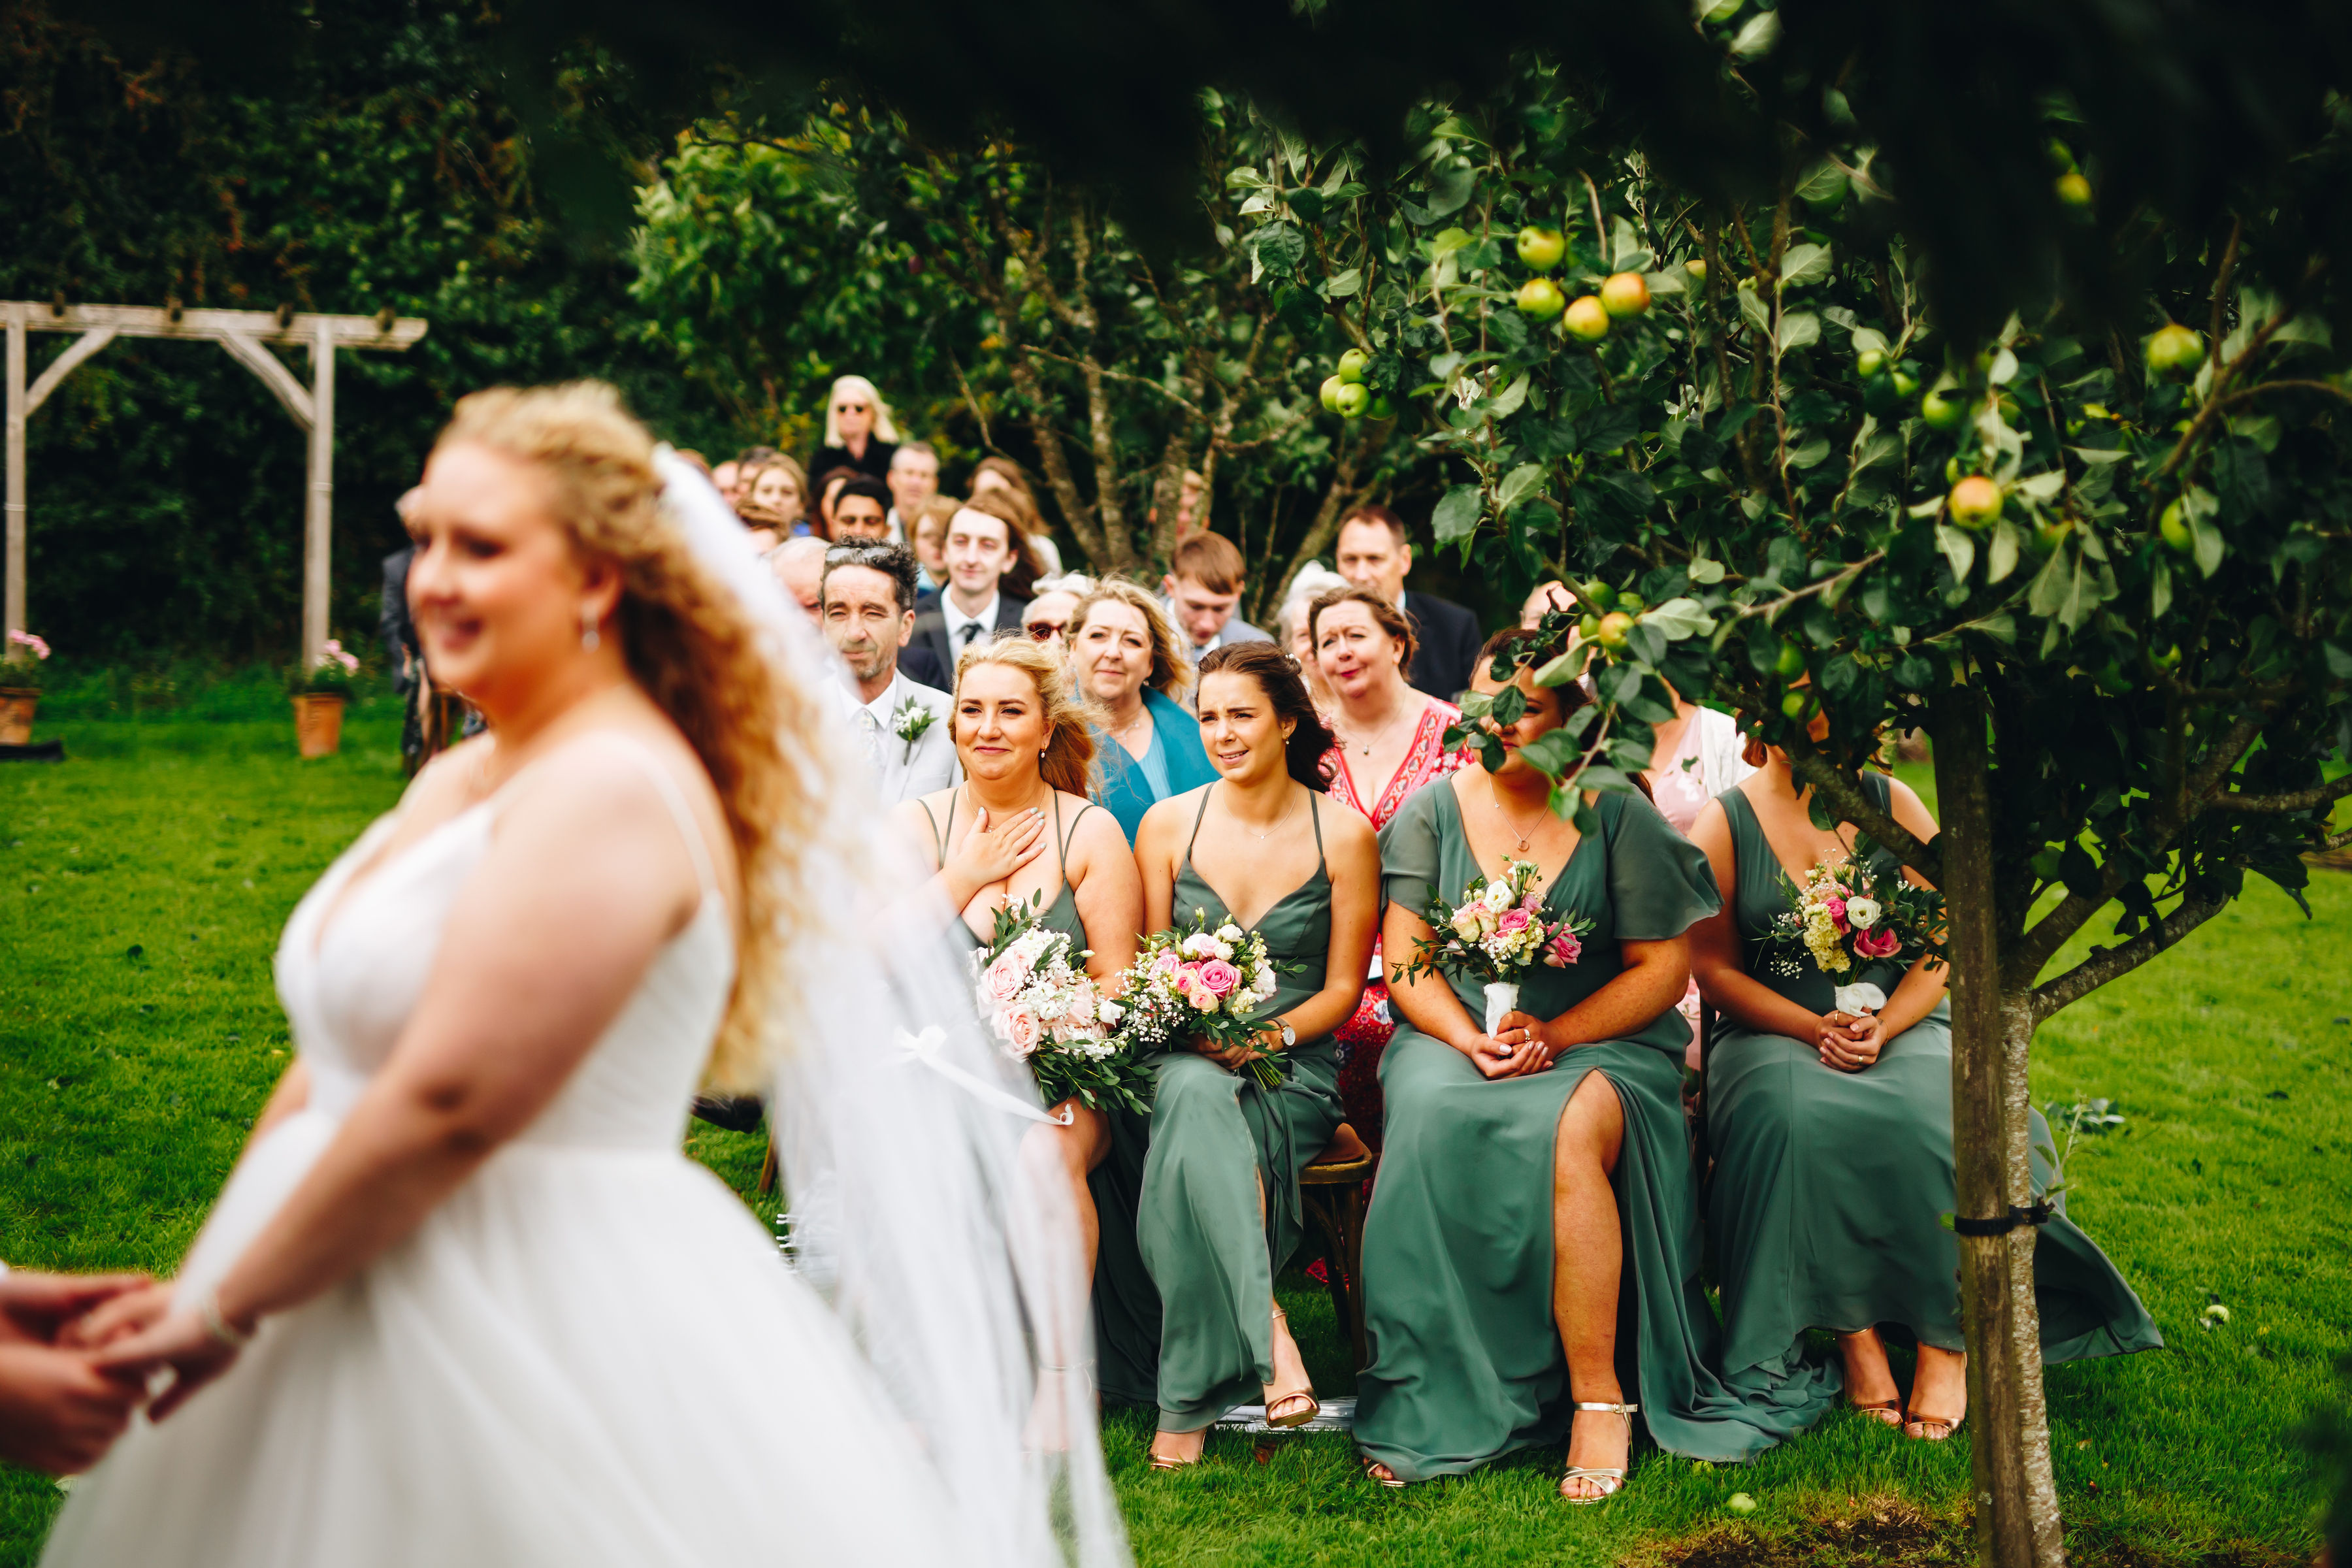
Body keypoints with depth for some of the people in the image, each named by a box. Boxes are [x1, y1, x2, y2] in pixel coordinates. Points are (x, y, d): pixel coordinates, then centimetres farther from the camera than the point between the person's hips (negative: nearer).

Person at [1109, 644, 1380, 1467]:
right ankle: (1265, 1333, -40)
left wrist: (1272, 1033, -15)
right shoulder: (1167, 825, 7)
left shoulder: (1343, 835, 3)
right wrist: (1191, 1027, -14)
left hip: (1293, 1068, -1)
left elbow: (1343, 988, 4)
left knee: (1198, 1111, -35)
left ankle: (1189, 1398, -34)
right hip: (1180, 1056, 1)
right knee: (1193, 1093, -38)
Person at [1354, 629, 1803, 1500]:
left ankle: (1599, 1399, -27)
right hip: (1453, 1039, 2)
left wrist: (1553, 1035, -13)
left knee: (1572, 1131, -36)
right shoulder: (1432, 813, 10)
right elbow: (1405, 959, 6)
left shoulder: (1617, 816, 3)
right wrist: (1470, 1038, -13)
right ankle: (1432, 1406, -27)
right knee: (1436, 1122, -33)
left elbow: (1663, 967, 0)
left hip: (1600, 1043, -2)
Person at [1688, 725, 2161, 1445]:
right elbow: (1715, 969, -1)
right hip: (1775, 1034, -1)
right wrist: (1817, 1028, -15)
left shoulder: (1891, 804, 6)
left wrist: (1882, 1028, -15)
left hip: (1901, 1026, 1)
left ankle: (1947, 1338, -21)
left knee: (1939, 1115, -33)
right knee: (1794, 1121, -36)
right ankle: (1852, 1332, -27)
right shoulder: (1722, 824, 4)